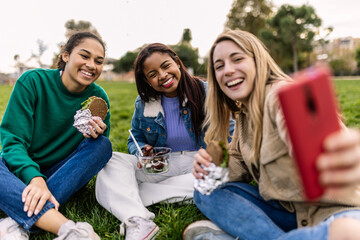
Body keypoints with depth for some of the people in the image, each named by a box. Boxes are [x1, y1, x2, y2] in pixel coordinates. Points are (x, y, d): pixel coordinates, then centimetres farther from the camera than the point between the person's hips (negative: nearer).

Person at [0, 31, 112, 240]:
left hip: (62, 175, 3)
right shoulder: (32, 81, -11)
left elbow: (99, 148, 1)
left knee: (103, 144, -23)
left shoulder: (98, 97, -4)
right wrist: (35, 178, -35)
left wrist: (98, 135, -24)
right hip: (21, 171, -2)